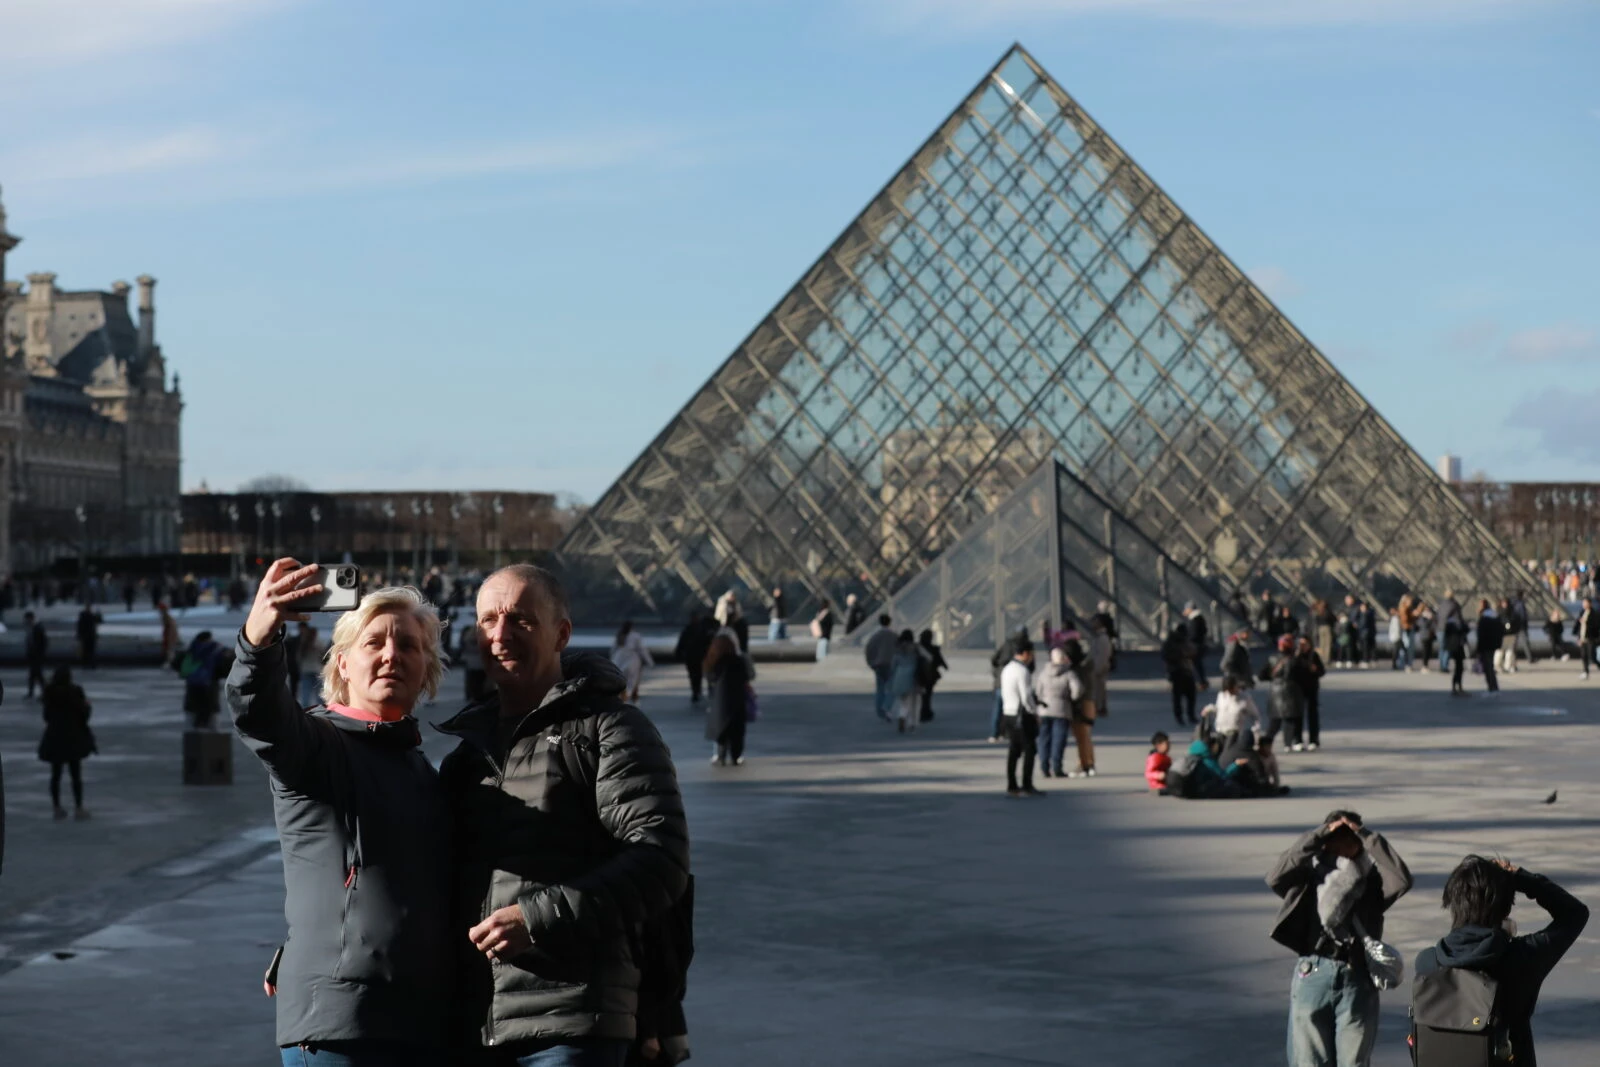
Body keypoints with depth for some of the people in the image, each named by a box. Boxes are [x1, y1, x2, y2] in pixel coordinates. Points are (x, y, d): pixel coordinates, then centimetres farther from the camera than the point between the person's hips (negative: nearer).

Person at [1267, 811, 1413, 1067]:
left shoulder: (1370, 878, 10)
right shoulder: (1309, 873, 9)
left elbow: (1402, 880, -9)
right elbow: (1275, 877, -10)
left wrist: (1367, 836, -6)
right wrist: (1317, 836, -10)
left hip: (1357, 978, 1)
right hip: (1313, 975, -1)